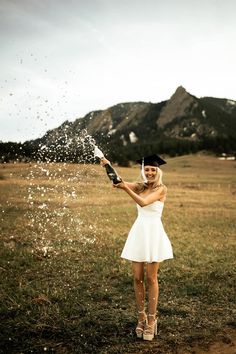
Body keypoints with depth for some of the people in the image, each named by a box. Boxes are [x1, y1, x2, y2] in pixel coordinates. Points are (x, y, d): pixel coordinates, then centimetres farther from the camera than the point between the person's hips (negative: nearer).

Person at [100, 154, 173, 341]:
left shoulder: (161, 189, -6)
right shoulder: (140, 186, 9)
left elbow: (143, 202, -21)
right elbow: (118, 182, -4)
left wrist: (126, 188, -30)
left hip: (153, 233, -4)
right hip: (138, 233, 5)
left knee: (151, 278, 1)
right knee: (137, 278, 6)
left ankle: (151, 320, 13)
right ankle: (142, 317, 21)